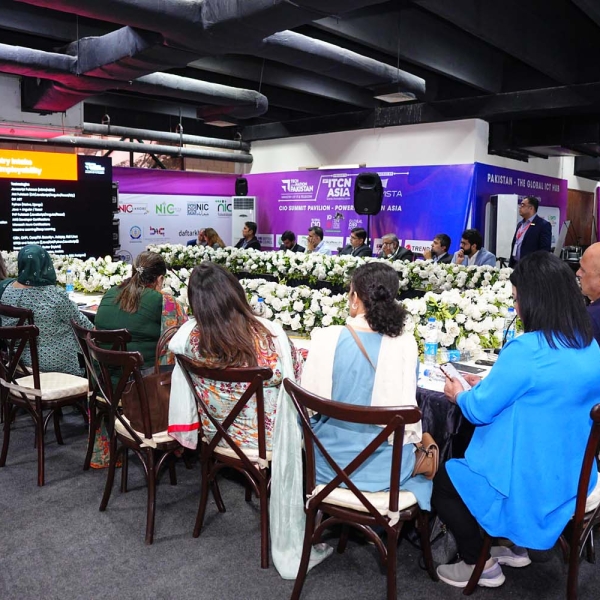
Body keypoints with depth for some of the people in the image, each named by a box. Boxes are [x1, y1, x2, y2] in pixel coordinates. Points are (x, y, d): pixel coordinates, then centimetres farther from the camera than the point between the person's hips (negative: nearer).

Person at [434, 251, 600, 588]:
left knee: (443, 483, 13)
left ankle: (480, 564, 20)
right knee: (461, 467, 29)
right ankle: (514, 546, 31)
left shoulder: (526, 349, -27)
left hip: (527, 480, -8)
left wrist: (460, 395, 2)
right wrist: (488, 384, 12)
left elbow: (480, 410, -19)